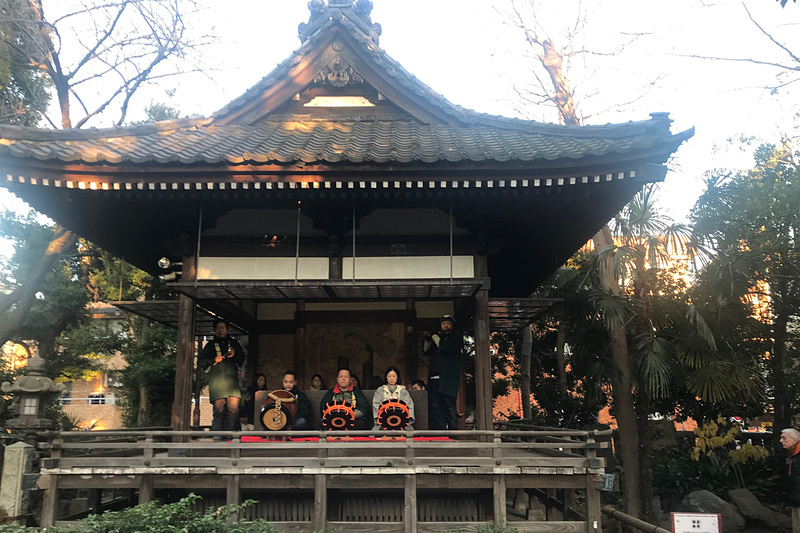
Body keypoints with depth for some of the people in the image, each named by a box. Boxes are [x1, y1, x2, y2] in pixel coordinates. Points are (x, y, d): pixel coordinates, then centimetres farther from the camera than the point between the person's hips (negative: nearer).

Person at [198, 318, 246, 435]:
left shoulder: (234, 343, 20)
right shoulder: (211, 345, 16)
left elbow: (243, 360, 19)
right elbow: (200, 361, 13)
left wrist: (235, 355, -1)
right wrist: (214, 360, -4)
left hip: (232, 379, 2)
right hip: (216, 380, -1)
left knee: (234, 408, -9)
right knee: (218, 409, -8)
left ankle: (228, 433, 0)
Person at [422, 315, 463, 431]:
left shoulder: (456, 337, 4)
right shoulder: (438, 337, 23)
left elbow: (444, 348, -11)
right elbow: (426, 352, 23)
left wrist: (434, 337, 2)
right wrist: (427, 339, 9)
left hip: (449, 378, -6)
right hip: (435, 378, 6)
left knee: (449, 406, -10)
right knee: (435, 406, 4)